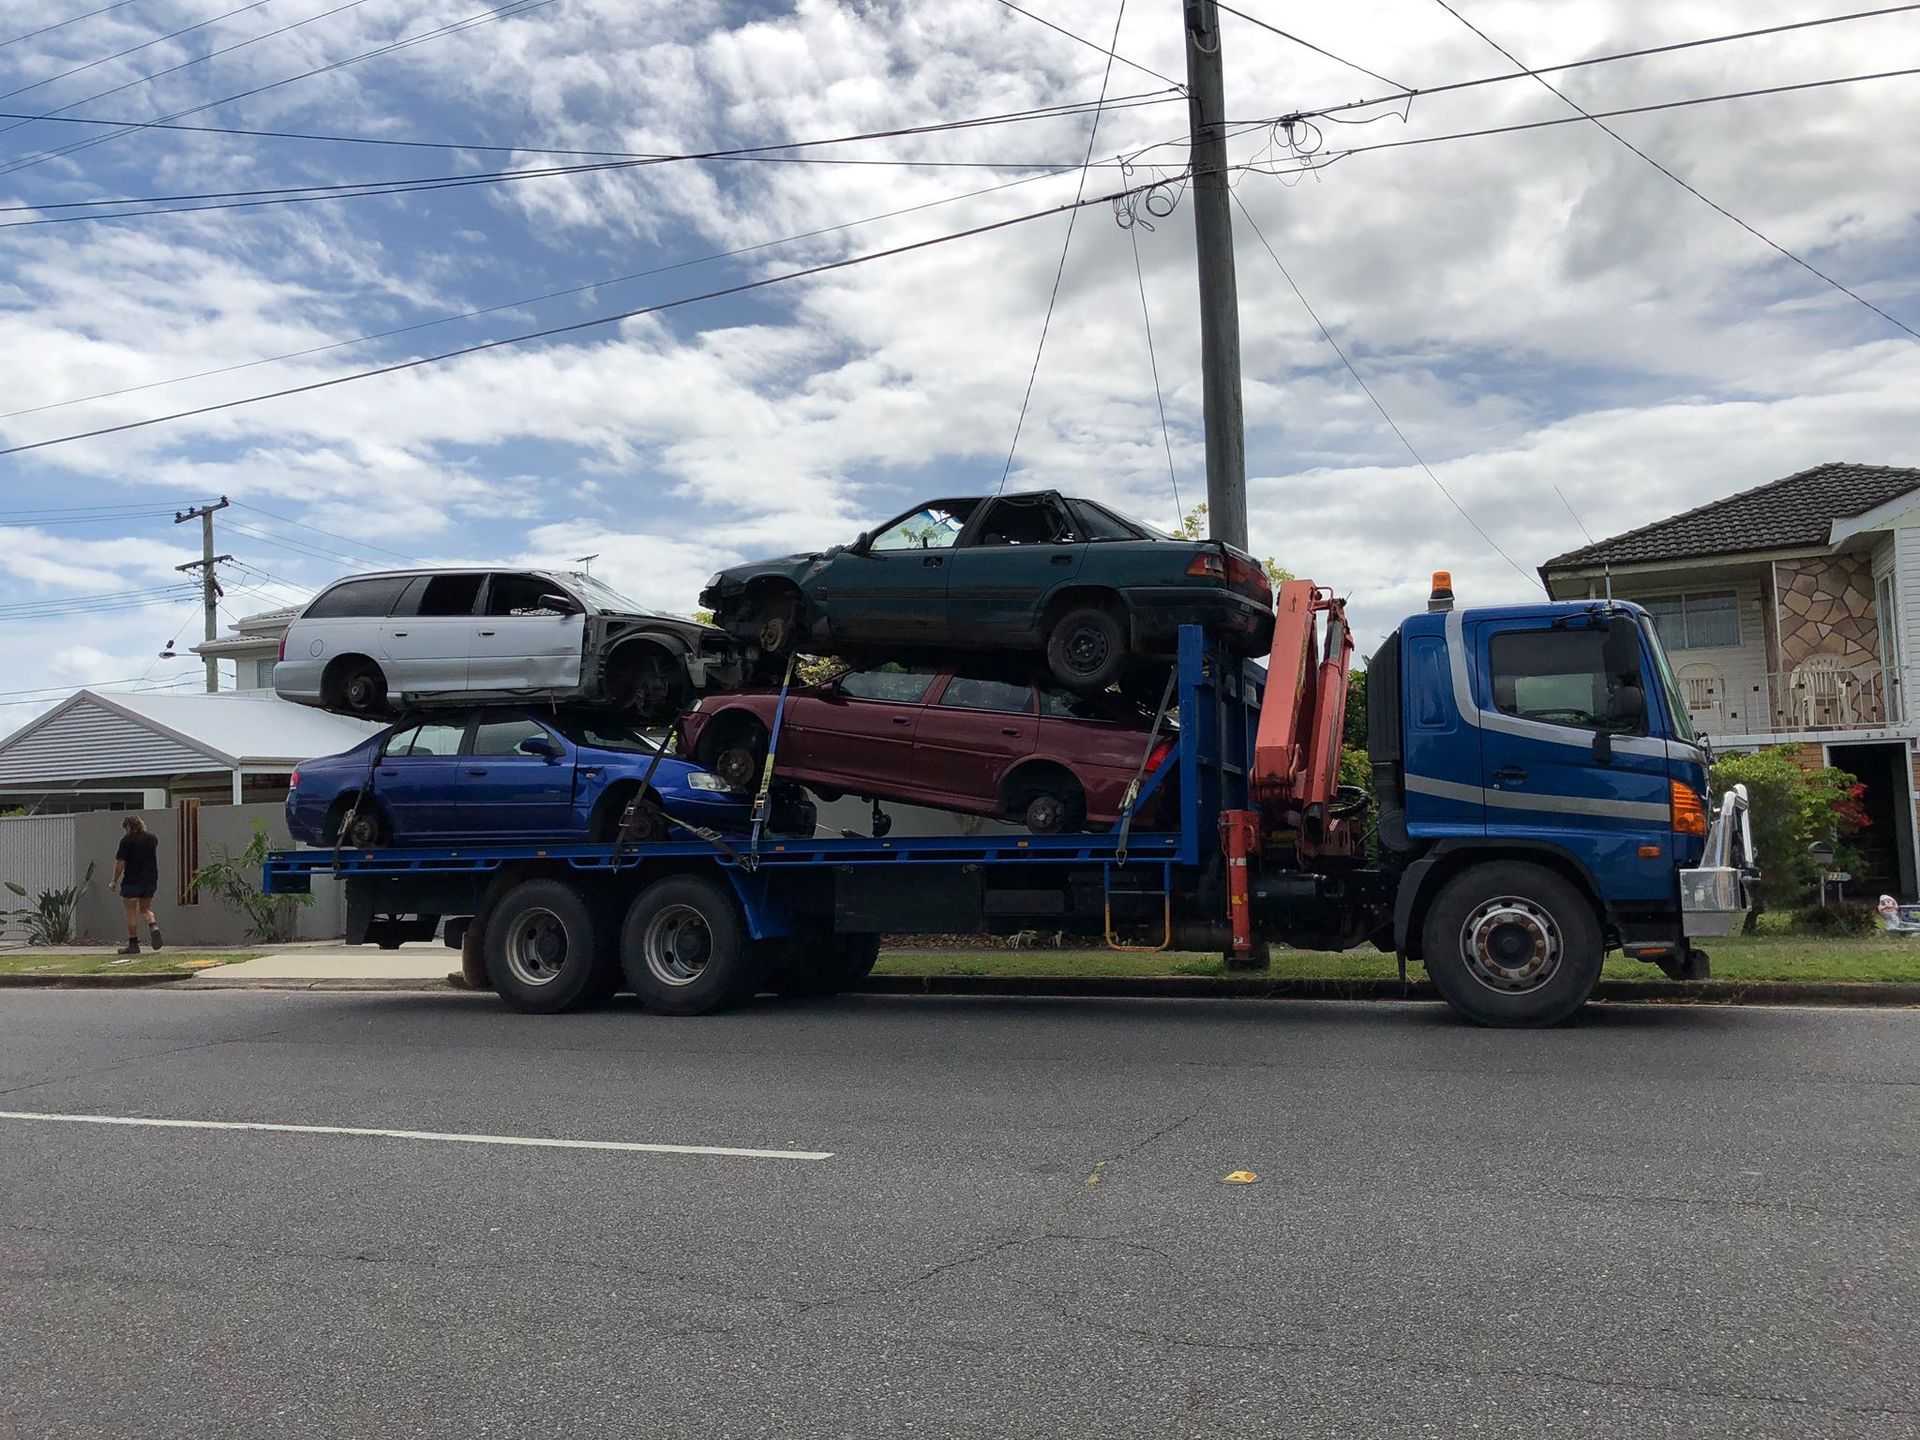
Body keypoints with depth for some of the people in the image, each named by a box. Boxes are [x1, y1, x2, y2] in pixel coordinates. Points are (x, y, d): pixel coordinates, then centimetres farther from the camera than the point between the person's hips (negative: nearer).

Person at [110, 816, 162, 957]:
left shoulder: (127, 839, -8)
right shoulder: (153, 838, 8)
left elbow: (120, 862, -10)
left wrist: (114, 881, 0)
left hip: (132, 880, -5)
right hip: (150, 879, 5)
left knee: (131, 912, 4)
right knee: (145, 908, 17)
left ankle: (133, 944, 4)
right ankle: (154, 927, -12)